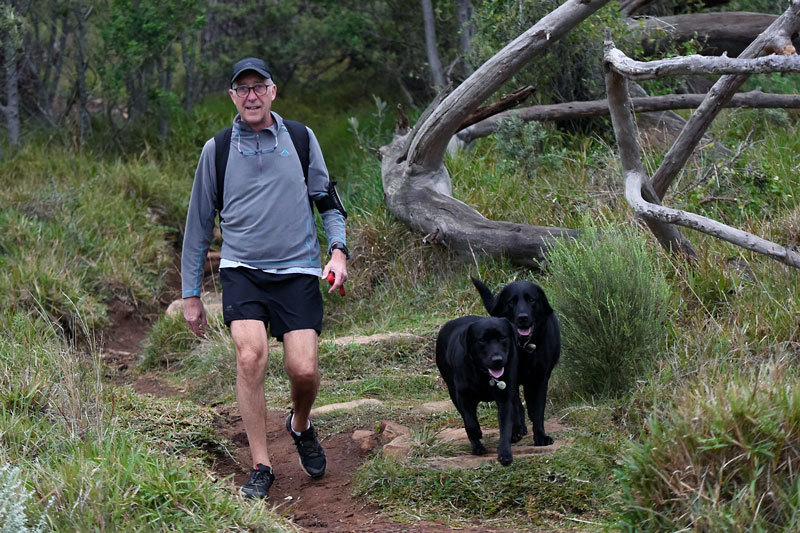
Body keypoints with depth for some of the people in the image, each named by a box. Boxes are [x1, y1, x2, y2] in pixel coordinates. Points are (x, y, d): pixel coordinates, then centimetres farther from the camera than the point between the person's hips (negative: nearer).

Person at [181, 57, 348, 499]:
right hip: (241, 270, 0)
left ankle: (300, 426, 25)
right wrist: (191, 295, 12)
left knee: (303, 369, -11)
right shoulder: (217, 150, 6)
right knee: (250, 355, -23)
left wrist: (338, 250, -3)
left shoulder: (301, 139, 8)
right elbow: (199, 225, 12)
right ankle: (260, 467, -11)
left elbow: (328, 202, 16)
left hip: (298, 271, 1)